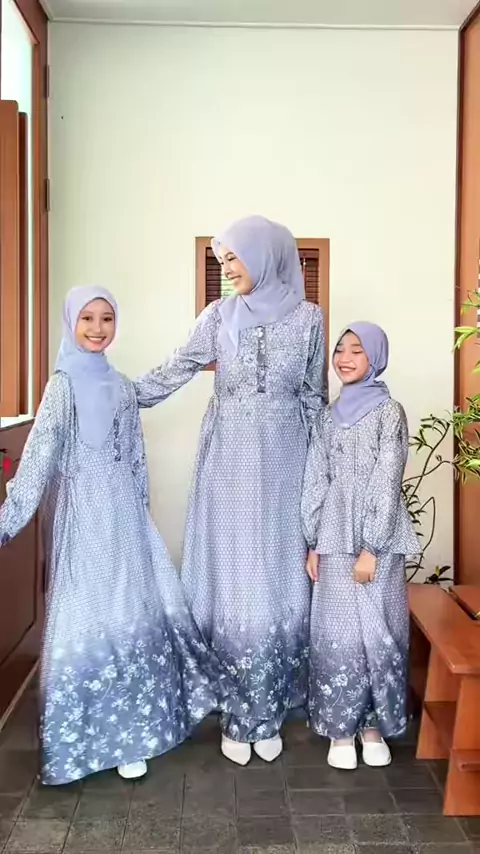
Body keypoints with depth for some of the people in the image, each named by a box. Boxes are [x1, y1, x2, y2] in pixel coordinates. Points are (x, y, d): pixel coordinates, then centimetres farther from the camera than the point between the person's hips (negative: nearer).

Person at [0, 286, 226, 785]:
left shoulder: (120, 385, 9)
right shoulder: (64, 386, -9)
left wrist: (140, 513, 15)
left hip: (123, 512, 6)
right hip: (83, 513, -6)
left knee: (136, 613, 11)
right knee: (88, 620, -1)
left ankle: (128, 728, 30)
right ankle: (98, 736, 16)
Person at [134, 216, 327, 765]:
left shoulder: (307, 317, 2)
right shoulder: (220, 315, 4)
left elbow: (314, 398, 7)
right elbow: (177, 370, 7)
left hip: (282, 461, 0)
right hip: (229, 462, 1)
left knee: (279, 580, 3)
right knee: (232, 580, 2)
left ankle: (269, 713, 18)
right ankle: (239, 715, 16)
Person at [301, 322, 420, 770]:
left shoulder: (389, 412, -5)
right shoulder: (329, 416, 9)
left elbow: (387, 485, -11)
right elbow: (316, 482, 9)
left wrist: (370, 548, -15)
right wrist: (312, 543, 4)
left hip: (378, 540, -4)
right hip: (334, 540, 4)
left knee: (377, 629, 5)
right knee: (336, 631, 7)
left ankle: (373, 725, 22)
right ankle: (341, 727, 20)